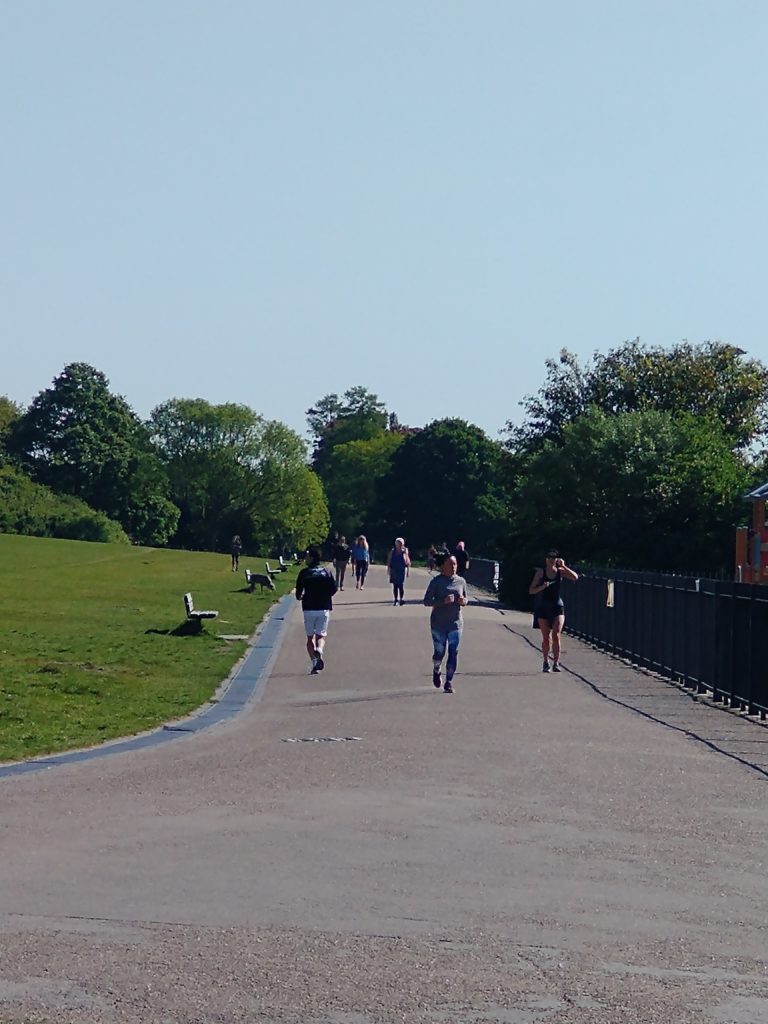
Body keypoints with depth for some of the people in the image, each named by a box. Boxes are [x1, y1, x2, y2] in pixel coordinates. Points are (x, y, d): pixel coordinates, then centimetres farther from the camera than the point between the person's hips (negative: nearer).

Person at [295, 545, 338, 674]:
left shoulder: (304, 573, -4)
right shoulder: (326, 571, 3)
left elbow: (299, 592, -5)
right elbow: (334, 589, -1)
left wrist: (300, 597, 19)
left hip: (309, 609, -1)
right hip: (324, 608, 1)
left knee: (310, 637, 10)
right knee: (321, 635, 9)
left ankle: (314, 663, 0)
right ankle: (319, 650, -25)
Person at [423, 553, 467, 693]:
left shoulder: (460, 581, 4)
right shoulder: (436, 581, -7)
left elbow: (465, 598, 17)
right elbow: (427, 601, -8)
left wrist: (463, 601, -8)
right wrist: (443, 601, -23)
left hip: (455, 623, 3)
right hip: (438, 624, -3)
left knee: (453, 653, -4)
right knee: (439, 653, 3)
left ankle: (449, 682, 5)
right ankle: (436, 671, 36)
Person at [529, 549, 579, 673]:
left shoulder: (560, 571, 4)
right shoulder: (540, 572, 1)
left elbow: (575, 577, -11)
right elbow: (531, 590, -1)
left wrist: (563, 566, -14)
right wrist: (542, 587, -19)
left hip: (557, 607, 0)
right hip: (543, 607, 0)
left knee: (556, 635, -13)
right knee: (546, 638, 4)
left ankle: (556, 663, -12)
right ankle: (546, 662, 19)